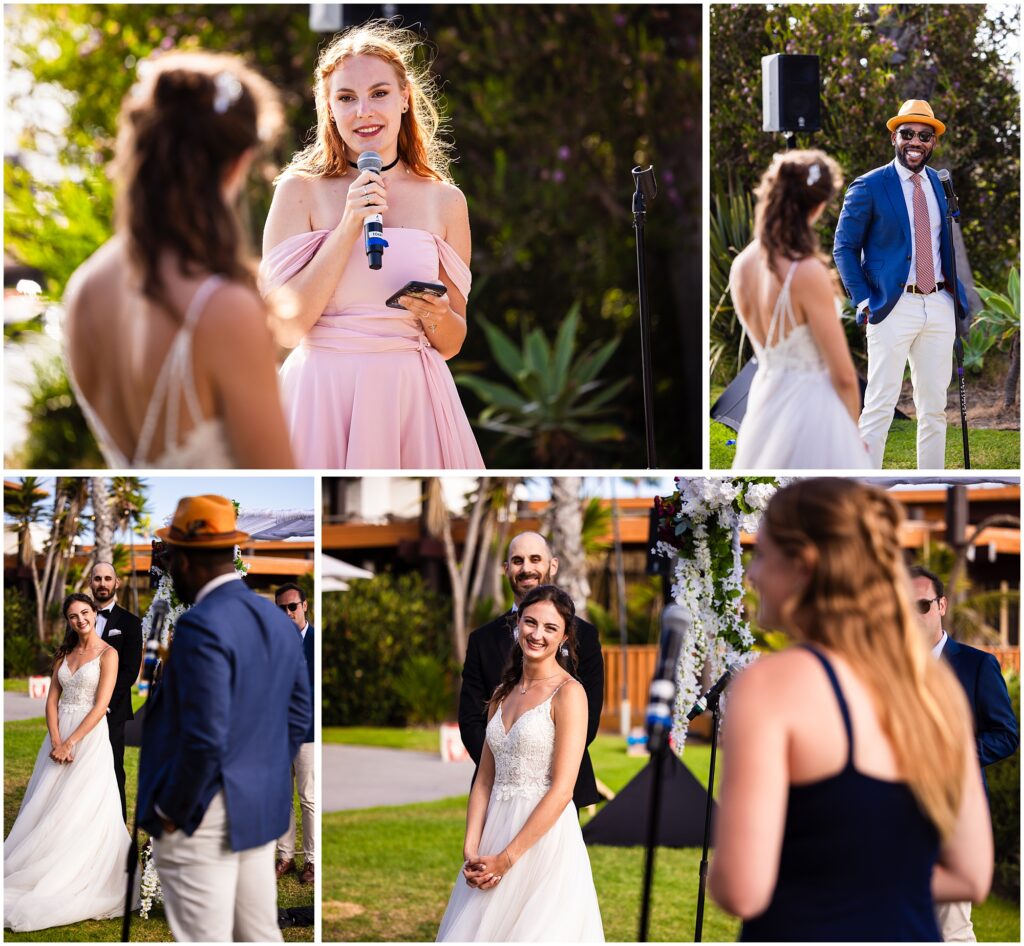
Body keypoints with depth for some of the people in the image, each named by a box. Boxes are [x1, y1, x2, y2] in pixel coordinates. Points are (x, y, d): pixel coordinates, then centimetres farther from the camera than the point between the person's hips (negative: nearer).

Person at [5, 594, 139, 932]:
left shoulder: (107, 654, -5)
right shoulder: (63, 654, 12)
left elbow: (100, 705, -12)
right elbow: (52, 700, 7)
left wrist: (71, 743, -16)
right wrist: (56, 742, -9)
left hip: (90, 737, -5)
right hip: (59, 736, 5)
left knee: (83, 809, -7)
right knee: (49, 808, 3)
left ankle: (78, 885, -3)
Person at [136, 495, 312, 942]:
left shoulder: (201, 626, -19)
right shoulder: (276, 620, 7)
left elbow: (204, 738, -23)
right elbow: (298, 713, 13)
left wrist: (170, 813, -12)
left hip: (203, 820, -8)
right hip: (262, 812, 8)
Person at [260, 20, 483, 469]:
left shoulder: (445, 201, 5)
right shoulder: (300, 191, -1)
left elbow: (452, 344, 10)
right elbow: (284, 326, -10)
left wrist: (435, 316, -13)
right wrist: (349, 226, -12)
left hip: (412, 399, 2)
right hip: (321, 398, -2)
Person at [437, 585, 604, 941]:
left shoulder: (569, 693, -9)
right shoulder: (503, 693, 12)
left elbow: (562, 790, -14)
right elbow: (485, 779, 9)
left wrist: (506, 858, -15)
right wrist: (471, 849, -5)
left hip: (543, 836, -6)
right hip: (495, 828, 6)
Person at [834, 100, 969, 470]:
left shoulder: (941, 183, 13)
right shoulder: (869, 187, -4)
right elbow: (844, 247, -2)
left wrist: (957, 291, 11)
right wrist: (863, 300, -10)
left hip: (939, 305, 6)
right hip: (893, 307, -5)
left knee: (934, 406, 9)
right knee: (880, 405, -6)